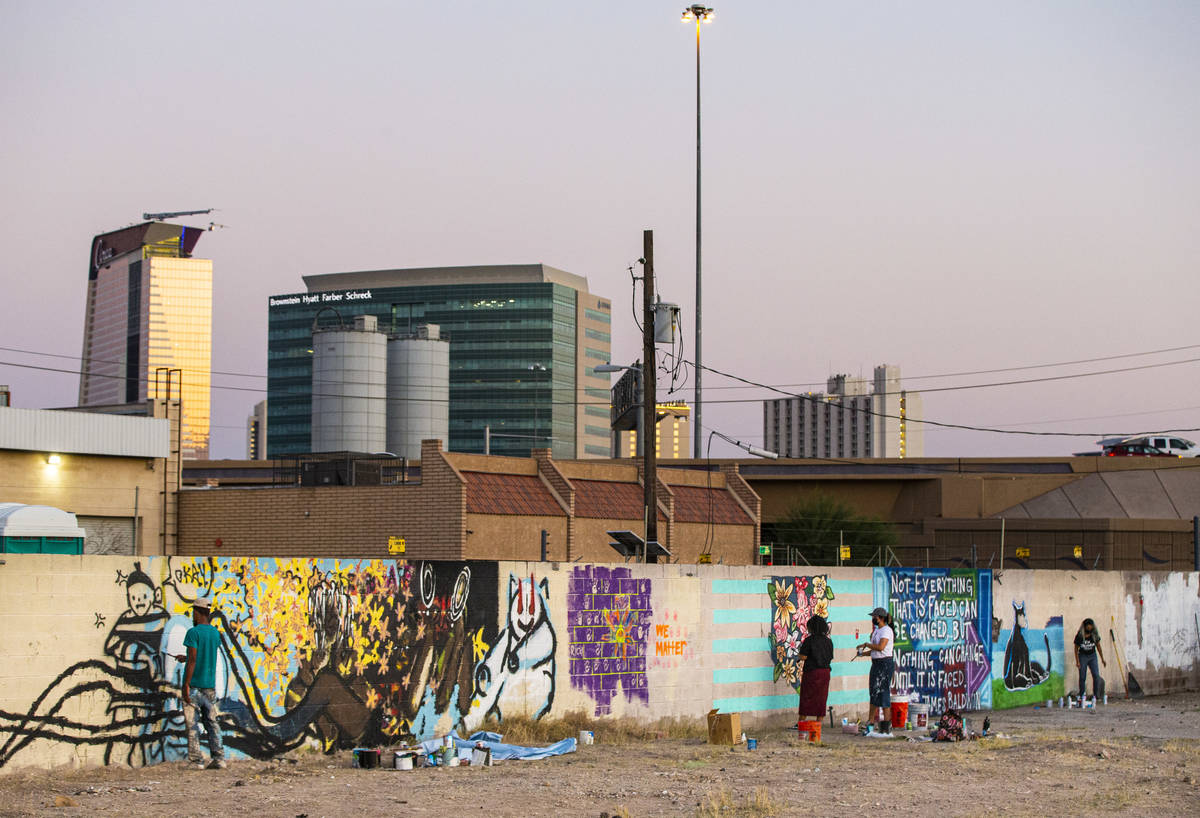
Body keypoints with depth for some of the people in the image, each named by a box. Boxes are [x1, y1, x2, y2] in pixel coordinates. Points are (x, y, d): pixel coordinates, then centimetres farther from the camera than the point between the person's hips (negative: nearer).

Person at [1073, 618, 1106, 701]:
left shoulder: (1094, 635, -6)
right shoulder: (1079, 636, -11)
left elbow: (1098, 647, 6)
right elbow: (1076, 649, -2)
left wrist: (1102, 659, 7)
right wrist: (1077, 661, -8)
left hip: (1092, 656, 1)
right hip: (1082, 656, -1)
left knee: (1096, 675, -12)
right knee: (1082, 677, -2)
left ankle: (1095, 695, -3)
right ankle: (1081, 696, 10)